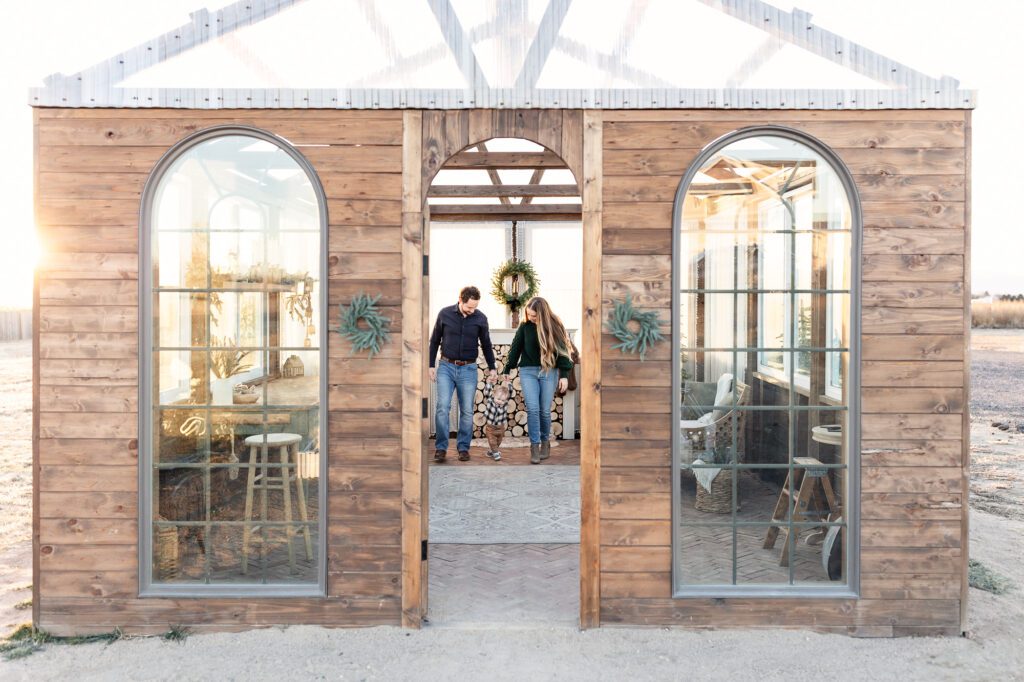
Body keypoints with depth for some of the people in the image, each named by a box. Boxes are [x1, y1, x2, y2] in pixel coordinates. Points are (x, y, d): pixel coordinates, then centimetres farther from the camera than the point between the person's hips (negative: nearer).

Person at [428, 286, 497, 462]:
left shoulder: (480, 318, -1)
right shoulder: (445, 314, -2)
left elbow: (486, 345, 11)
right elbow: (434, 341, 7)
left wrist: (492, 367, 8)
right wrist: (431, 365, 3)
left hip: (468, 369, 1)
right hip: (446, 367, -1)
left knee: (467, 411, 2)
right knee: (442, 406, -11)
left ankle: (463, 448, 14)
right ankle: (441, 447, 0)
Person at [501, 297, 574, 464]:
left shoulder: (554, 326, -2)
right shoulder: (525, 327, 1)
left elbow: (562, 350, 0)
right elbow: (515, 350, 8)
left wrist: (564, 375, -5)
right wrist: (506, 371, 9)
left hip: (549, 372, -1)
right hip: (528, 371, 1)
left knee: (545, 411, 4)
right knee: (532, 409, -10)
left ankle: (545, 442, 24)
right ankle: (534, 447, -4)